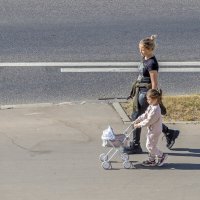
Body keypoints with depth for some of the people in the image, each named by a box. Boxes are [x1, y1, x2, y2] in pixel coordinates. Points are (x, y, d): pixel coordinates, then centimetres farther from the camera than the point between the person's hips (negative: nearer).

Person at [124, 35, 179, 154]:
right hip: (141, 92, 10)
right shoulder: (145, 59, 7)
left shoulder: (152, 63, -21)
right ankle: (170, 133, 25)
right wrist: (136, 91, 23)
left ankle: (135, 146, 14)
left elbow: (154, 83, -20)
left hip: (146, 93, -10)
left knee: (136, 117, 1)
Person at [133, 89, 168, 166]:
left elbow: (148, 121, -26)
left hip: (155, 131, -10)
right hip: (151, 130, 10)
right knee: (150, 145, 17)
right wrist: (136, 120, 7)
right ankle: (151, 159, 27)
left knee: (150, 146, -2)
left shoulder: (155, 110, -29)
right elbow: (145, 115, 12)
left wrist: (139, 125, -18)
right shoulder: (151, 107, 3)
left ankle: (161, 156, 11)